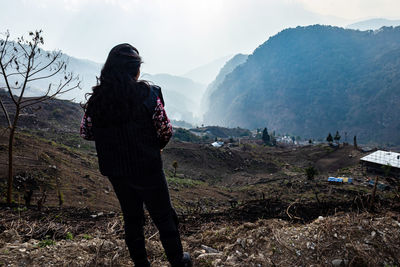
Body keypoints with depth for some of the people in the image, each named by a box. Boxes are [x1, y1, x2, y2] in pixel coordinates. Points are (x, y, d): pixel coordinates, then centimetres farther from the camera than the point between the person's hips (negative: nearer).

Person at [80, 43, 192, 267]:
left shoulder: (97, 98, -4)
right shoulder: (148, 93, -15)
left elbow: (85, 132, 5)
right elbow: (166, 130, -13)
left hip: (115, 170, 4)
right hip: (147, 168, -4)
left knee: (132, 217, 21)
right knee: (164, 217, 13)